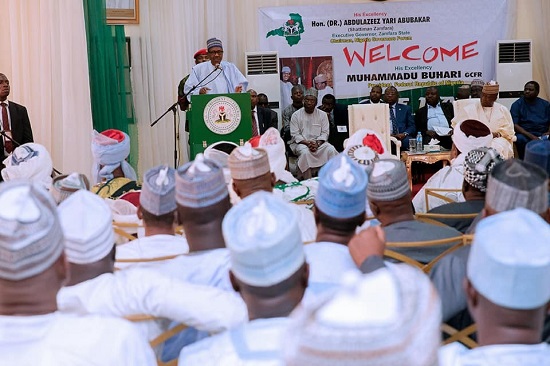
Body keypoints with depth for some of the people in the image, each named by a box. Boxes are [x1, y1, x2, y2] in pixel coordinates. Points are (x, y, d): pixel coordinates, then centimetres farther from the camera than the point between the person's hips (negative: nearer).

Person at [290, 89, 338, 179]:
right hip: (301, 143, -2)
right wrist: (307, 143, -19)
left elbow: (325, 133, 2)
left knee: (331, 149, -27)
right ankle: (306, 180, -24)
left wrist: (317, 143, -17)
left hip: (319, 142, 2)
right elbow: (295, 134, -4)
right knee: (305, 152, -36)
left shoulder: (322, 114, 8)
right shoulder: (296, 115, 2)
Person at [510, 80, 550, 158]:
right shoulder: (517, 104, 5)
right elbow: (514, 125, -6)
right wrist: (530, 136, -18)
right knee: (520, 139, -36)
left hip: (543, 134, 2)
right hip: (525, 134, -2)